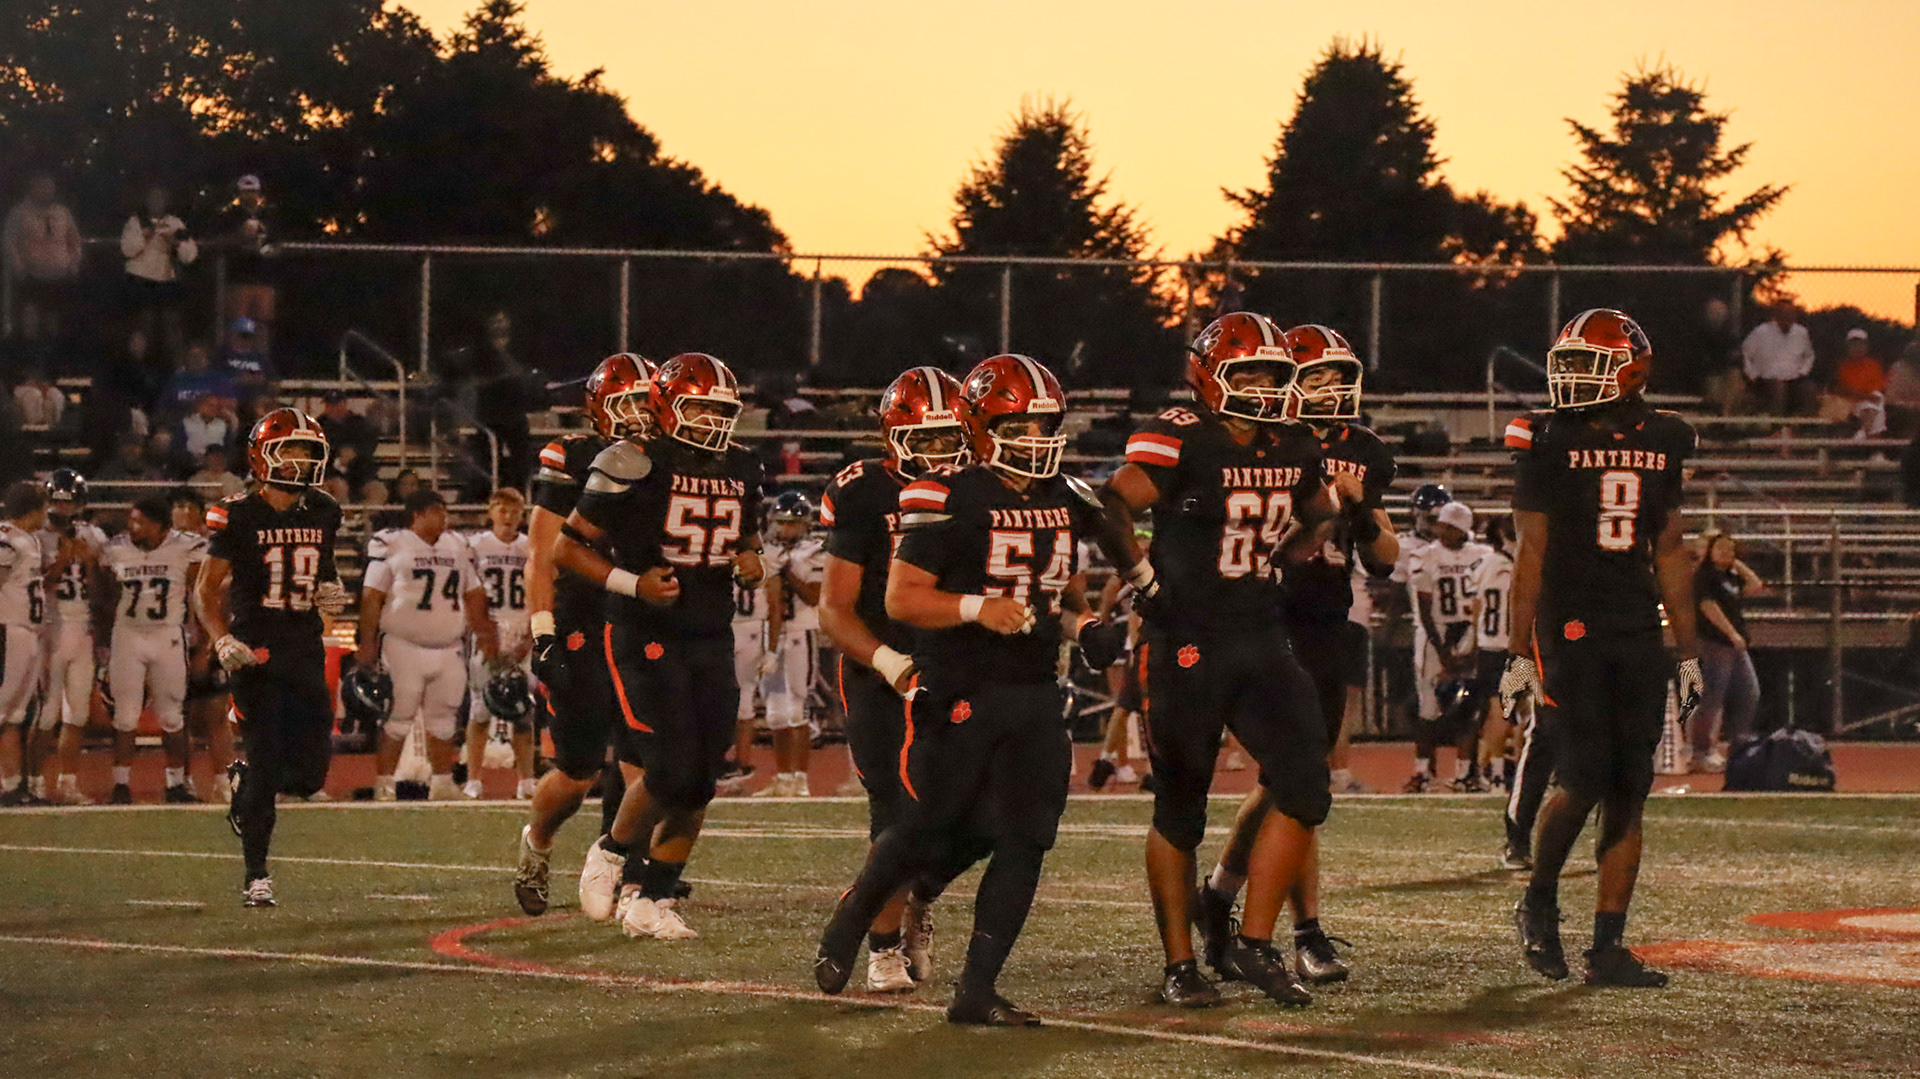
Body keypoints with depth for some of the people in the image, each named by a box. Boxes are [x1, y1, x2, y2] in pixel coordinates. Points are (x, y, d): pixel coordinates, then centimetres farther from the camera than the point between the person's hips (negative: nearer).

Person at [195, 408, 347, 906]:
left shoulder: (323, 514, 9)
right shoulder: (240, 516, -6)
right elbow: (207, 589, -1)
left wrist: (331, 592, 3)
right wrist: (222, 640, -16)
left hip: (306, 653, 5)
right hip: (257, 654, -5)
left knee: (309, 774, 0)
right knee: (265, 766, -7)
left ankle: (242, 779, 33)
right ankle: (256, 877, 4)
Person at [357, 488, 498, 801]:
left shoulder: (458, 547, 13)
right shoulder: (391, 546, -4)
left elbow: (474, 597, 21)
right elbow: (371, 598, -5)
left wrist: (485, 634, 17)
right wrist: (367, 644, -10)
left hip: (449, 648, 5)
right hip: (403, 645, -5)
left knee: (443, 719, 8)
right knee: (397, 718, -5)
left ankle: (443, 782, 17)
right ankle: (384, 783, 2)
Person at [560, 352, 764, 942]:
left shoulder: (741, 471, 9)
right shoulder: (634, 466, -10)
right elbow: (567, 547, -6)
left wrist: (750, 561, 2)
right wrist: (630, 583, -18)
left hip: (710, 638, 6)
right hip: (646, 639, -6)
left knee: (699, 781, 2)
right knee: (673, 769, -15)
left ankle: (648, 898, 12)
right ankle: (613, 850, 12)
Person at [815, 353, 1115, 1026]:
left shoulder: (1065, 503, 11)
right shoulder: (949, 499, -10)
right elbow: (901, 597, -12)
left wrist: (1087, 627, 3)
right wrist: (977, 608, -24)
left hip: (1034, 694, 6)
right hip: (957, 693, -6)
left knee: (1023, 843, -3)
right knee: (933, 831, 0)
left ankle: (976, 990, 0)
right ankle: (849, 923, 28)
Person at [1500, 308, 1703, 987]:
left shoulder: (1661, 442, 9)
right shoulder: (1548, 441, -3)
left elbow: (1670, 553, 15)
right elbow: (1531, 554, -3)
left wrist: (1688, 653, 13)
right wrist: (1520, 653, -6)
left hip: (1638, 632, 4)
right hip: (1569, 625, -4)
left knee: (1628, 792, 1)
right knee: (1583, 778, -12)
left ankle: (1608, 947, 5)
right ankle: (1539, 904, 14)